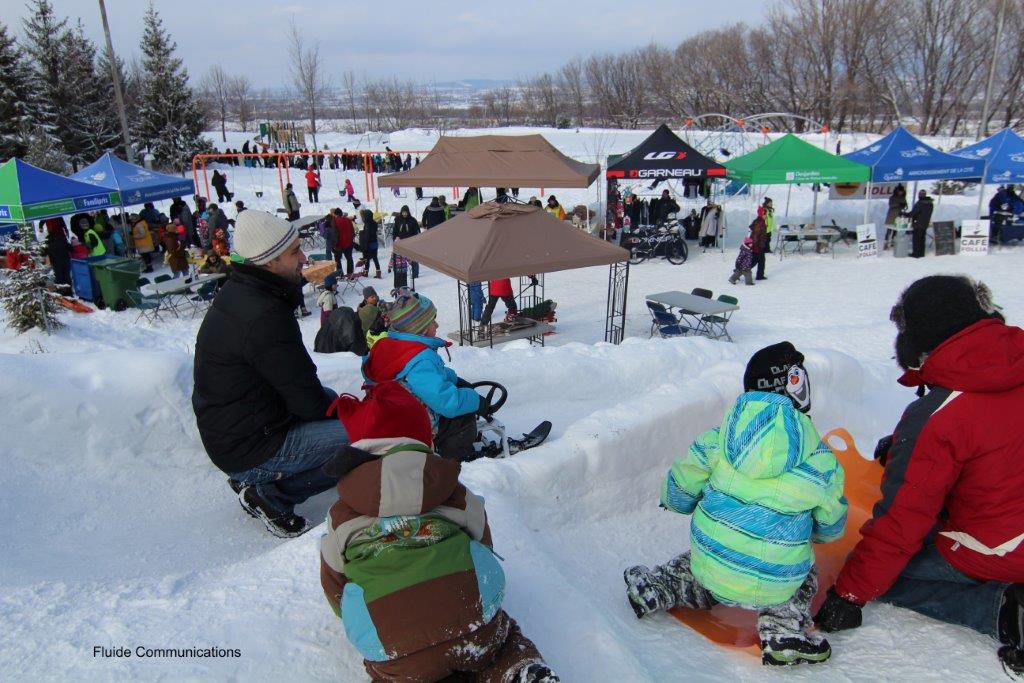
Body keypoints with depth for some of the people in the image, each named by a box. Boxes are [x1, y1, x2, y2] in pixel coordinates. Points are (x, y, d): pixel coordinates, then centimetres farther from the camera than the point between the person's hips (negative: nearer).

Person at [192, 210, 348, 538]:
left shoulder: (238, 291, 3)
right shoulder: (264, 317, -28)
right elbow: (309, 403, -21)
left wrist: (332, 401, 6)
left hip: (227, 430, 10)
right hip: (251, 449, -10)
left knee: (332, 400, 25)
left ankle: (257, 481, 16)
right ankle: (273, 493, -5)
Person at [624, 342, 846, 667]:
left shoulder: (719, 438, -5)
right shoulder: (822, 462, -6)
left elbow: (677, 493, 2)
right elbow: (831, 529, 9)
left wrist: (674, 500, 26)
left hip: (711, 572, 2)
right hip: (774, 588, -1)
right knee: (808, 574, 29)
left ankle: (655, 586, 12)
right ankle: (783, 628, 6)